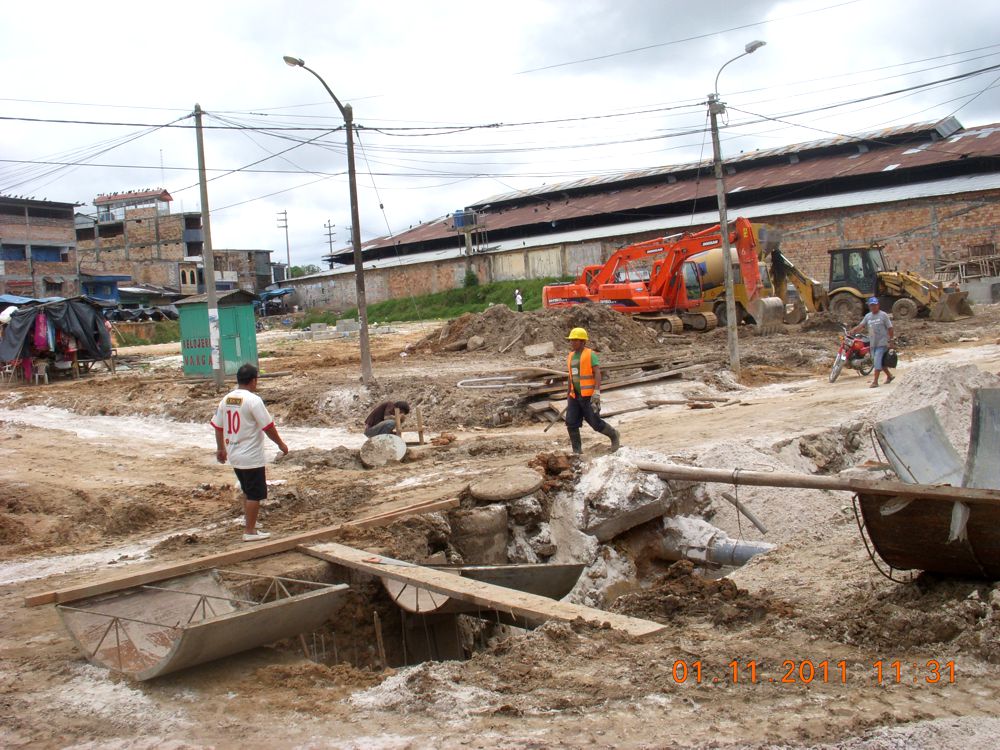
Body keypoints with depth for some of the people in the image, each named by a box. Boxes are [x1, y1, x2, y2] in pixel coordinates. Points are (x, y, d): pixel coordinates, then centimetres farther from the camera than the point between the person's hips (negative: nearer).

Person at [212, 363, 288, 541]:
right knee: (255, 494, 2)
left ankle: (247, 518, 39)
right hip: (252, 457, -7)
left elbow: (218, 426, 10)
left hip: (234, 455, 8)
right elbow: (268, 427, -15)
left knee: (248, 490, 25)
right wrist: (281, 444, -2)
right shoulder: (253, 400, -17)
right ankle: (250, 531, 6)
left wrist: (221, 449, 22)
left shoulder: (226, 399, 4)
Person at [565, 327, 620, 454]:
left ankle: (613, 434, 25)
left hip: (589, 395, -6)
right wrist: (569, 395, 23)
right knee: (571, 423, -5)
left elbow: (598, 374, -18)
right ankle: (577, 452, 3)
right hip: (575, 396, 6)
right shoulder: (571, 356, 12)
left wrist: (597, 392, -29)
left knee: (595, 423, -4)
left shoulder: (591, 355, -10)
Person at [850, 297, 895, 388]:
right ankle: (889, 376, 35)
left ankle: (875, 382, -14)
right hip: (873, 343, 6)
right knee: (881, 362, 16)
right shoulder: (868, 316, 9)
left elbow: (890, 328, -5)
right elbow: (861, 325, -2)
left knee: (877, 361, -14)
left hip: (882, 343, -6)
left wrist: (890, 340, -8)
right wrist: (853, 330, -22)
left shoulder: (883, 315, -6)